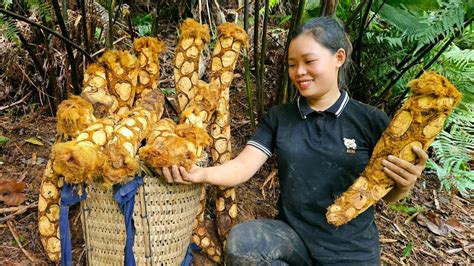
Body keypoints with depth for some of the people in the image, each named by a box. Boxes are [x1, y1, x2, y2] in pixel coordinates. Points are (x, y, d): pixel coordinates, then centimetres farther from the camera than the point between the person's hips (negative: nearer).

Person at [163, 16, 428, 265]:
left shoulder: (371, 120, -5)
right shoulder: (278, 117, 2)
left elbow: (387, 194, 1)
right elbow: (244, 166, -8)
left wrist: (405, 185, -23)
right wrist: (202, 173, -28)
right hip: (292, 234, 2)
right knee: (240, 242, -27)